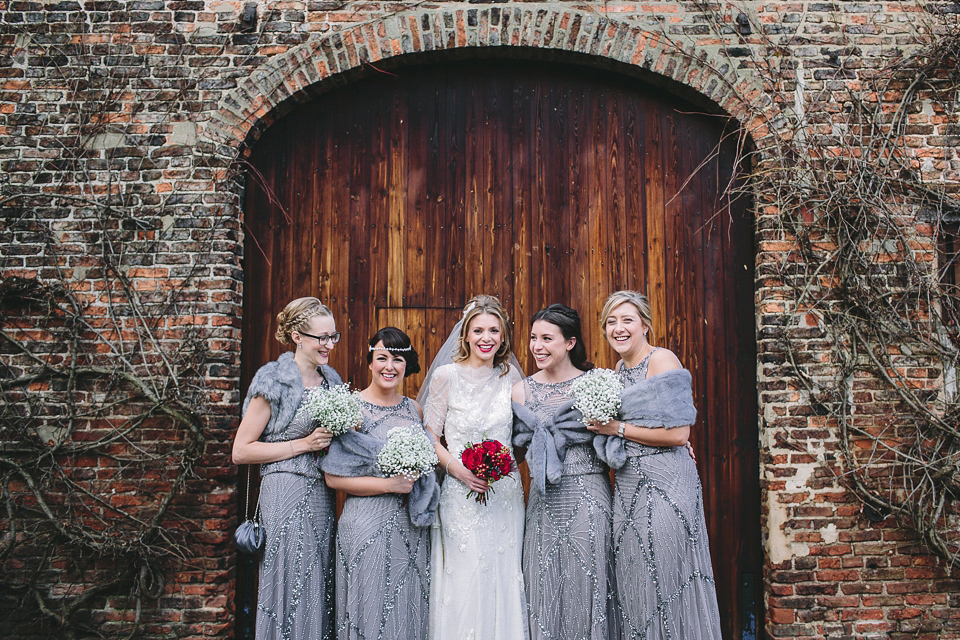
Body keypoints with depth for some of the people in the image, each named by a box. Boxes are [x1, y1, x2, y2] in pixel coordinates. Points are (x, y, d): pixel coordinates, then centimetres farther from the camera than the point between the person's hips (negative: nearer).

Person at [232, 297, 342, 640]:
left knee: (320, 586, 11)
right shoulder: (274, 381, -8)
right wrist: (304, 444, -13)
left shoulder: (331, 380, 11)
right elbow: (241, 451, -10)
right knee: (290, 588, 0)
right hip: (286, 494, -6)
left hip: (322, 495, 6)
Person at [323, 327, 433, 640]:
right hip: (368, 525, -5)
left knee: (410, 611, 10)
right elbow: (334, 477, -11)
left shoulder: (414, 409, 10)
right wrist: (391, 485, -16)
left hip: (413, 528, 5)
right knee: (372, 612, 1)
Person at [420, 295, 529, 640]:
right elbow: (430, 437, -4)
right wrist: (458, 469, -16)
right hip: (460, 493, -3)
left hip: (505, 492, 4)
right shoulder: (446, 375, -6)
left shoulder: (510, 376, 6)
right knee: (463, 578, 0)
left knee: (503, 578, 9)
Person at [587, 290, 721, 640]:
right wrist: (602, 424, 4)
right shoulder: (620, 367, 13)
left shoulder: (661, 359, -12)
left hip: (664, 481, -8)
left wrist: (618, 429, -14)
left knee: (666, 576, 0)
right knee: (633, 578, 13)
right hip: (628, 483, 8)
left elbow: (678, 433, -19)